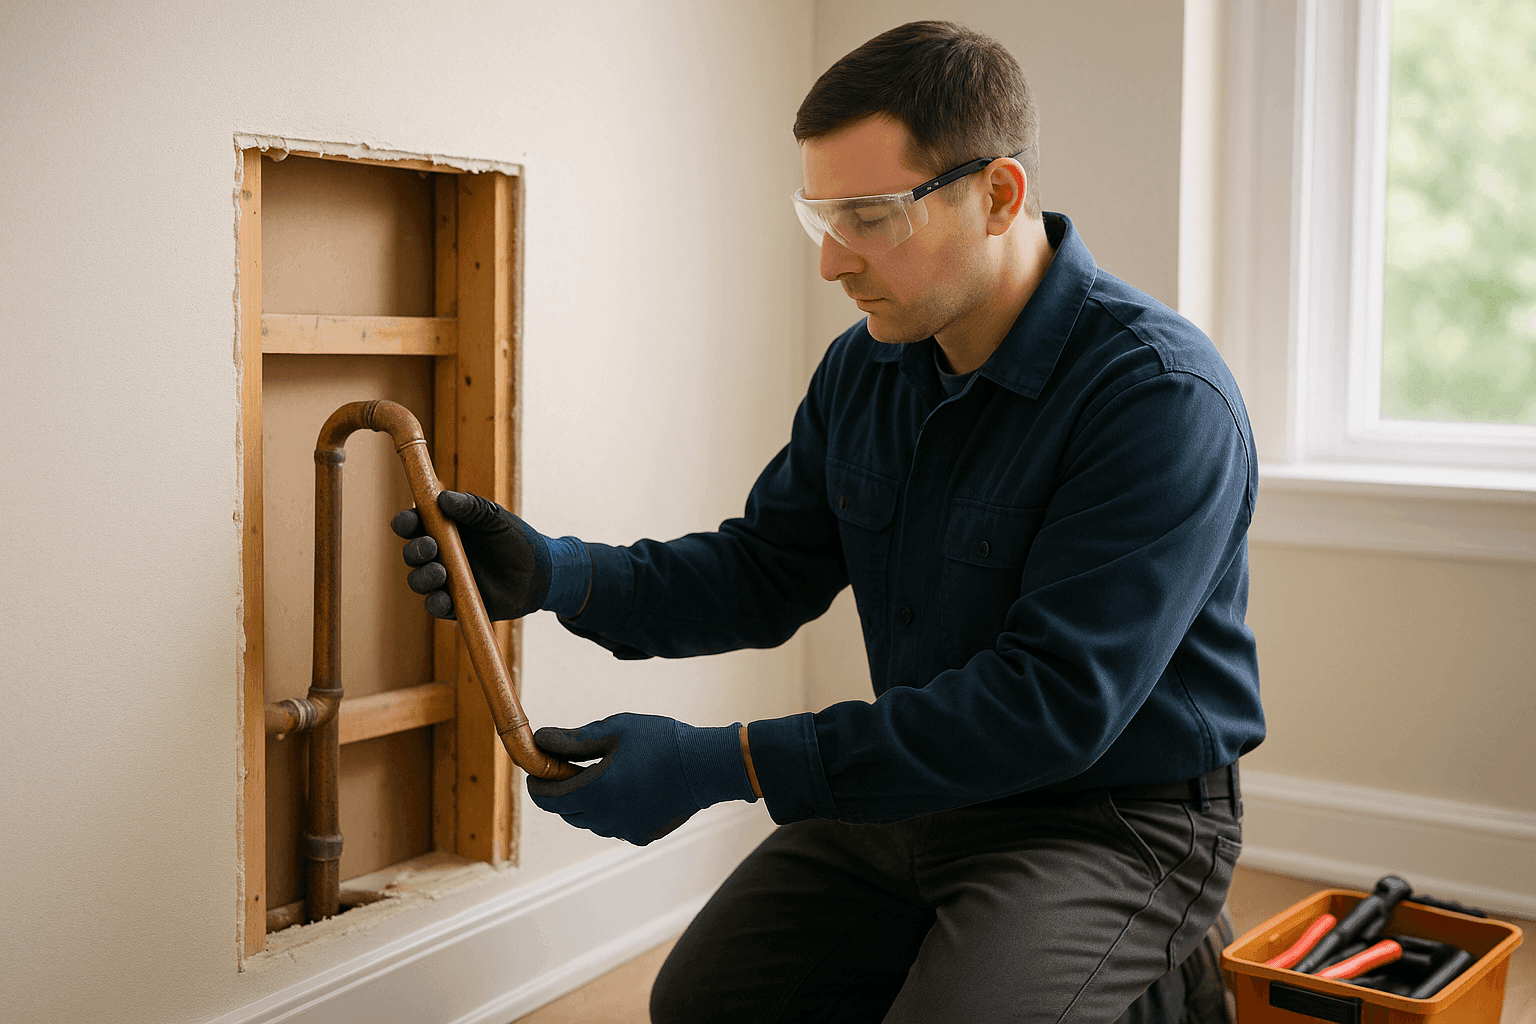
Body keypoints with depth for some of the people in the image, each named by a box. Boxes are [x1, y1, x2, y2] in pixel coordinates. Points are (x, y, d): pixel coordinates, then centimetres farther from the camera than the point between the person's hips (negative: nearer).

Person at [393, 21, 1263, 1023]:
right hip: (924, 788, 7)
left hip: (1119, 819, -6)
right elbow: (765, 573, 6)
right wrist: (558, 575, -14)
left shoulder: (1162, 396, -25)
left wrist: (725, 763, -31)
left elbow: (1054, 703, -30)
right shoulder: (864, 366, 0)